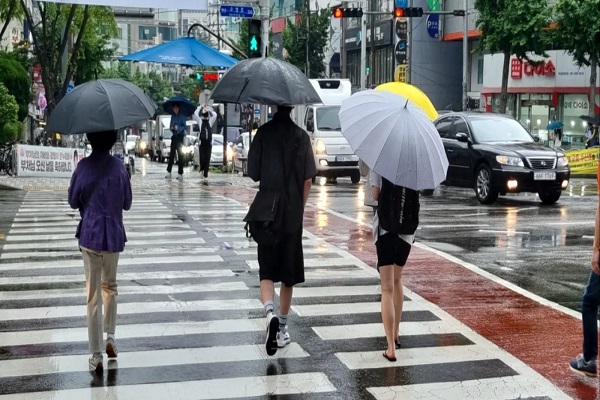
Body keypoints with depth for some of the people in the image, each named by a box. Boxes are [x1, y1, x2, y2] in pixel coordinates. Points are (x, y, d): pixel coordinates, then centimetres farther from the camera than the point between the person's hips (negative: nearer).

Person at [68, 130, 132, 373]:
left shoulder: (84, 166, -8)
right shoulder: (119, 166, -3)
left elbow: (73, 201, 1)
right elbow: (127, 203, 5)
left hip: (90, 235, -2)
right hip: (114, 235, 2)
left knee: (93, 294, 2)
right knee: (110, 285, 24)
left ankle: (96, 356, 3)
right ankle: (110, 336, 14)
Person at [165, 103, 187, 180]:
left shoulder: (182, 116, -2)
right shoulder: (172, 116, 13)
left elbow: (184, 127, -8)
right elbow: (171, 126, 15)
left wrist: (178, 128, -26)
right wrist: (172, 128, -7)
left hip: (180, 137, -4)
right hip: (174, 137, 5)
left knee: (180, 155, -4)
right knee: (171, 154, 0)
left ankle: (180, 173, -3)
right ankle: (169, 172, -1)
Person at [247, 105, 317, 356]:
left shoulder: (263, 133, -3)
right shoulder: (301, 136, -3)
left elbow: (253, 173, -2)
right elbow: (308, 179, -5)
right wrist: (301, 208, 8)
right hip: (293, 215, 1)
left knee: (267, 270, 5)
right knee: (289, 272, 12)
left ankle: (270, 312, -22)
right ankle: (282, 327, 19)